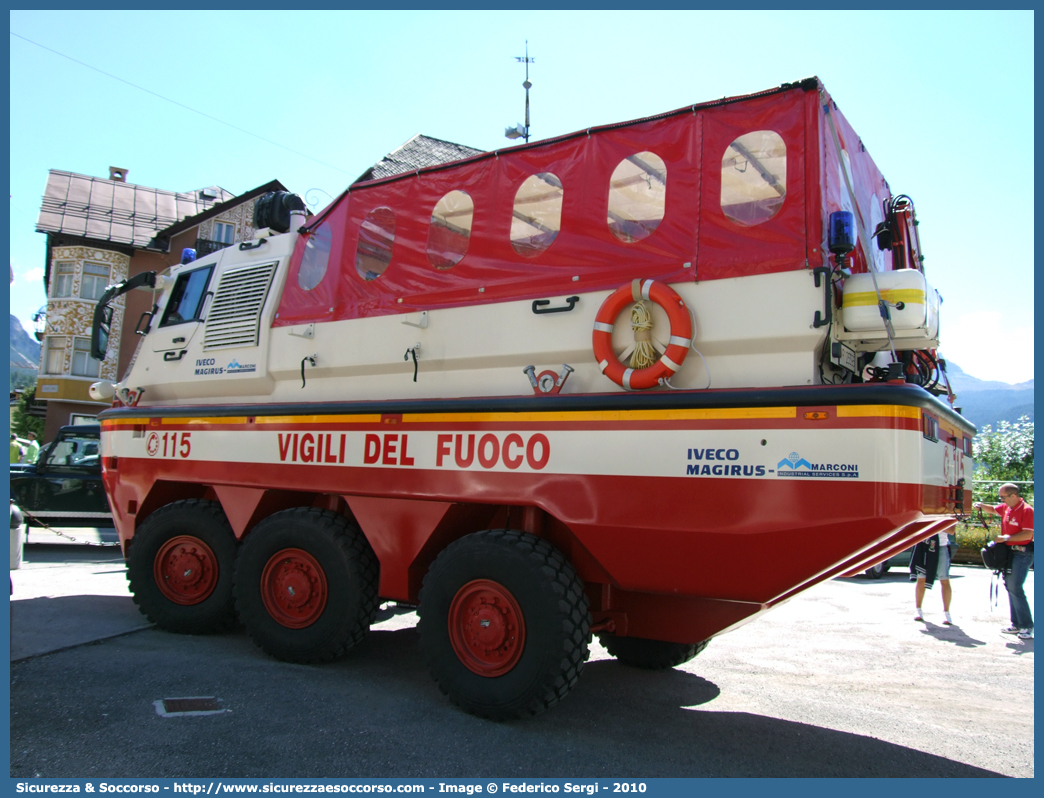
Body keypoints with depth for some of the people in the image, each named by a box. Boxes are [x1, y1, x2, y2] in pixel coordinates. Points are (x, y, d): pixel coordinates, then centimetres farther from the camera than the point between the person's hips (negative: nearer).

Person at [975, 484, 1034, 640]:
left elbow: (1028, 534, -20)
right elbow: (993, 509, 28)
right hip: (1009, 552, 8)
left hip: (1022, 554, -8)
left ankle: (1027, 626, -5)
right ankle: (1017, 624, 17)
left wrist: (1006, 538, -20)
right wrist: (981, 505, 9)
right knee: (1010, 586, 9)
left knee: (1015, 588, -12)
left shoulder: (1027, 510, -15)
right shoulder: (1006, 508, 8)